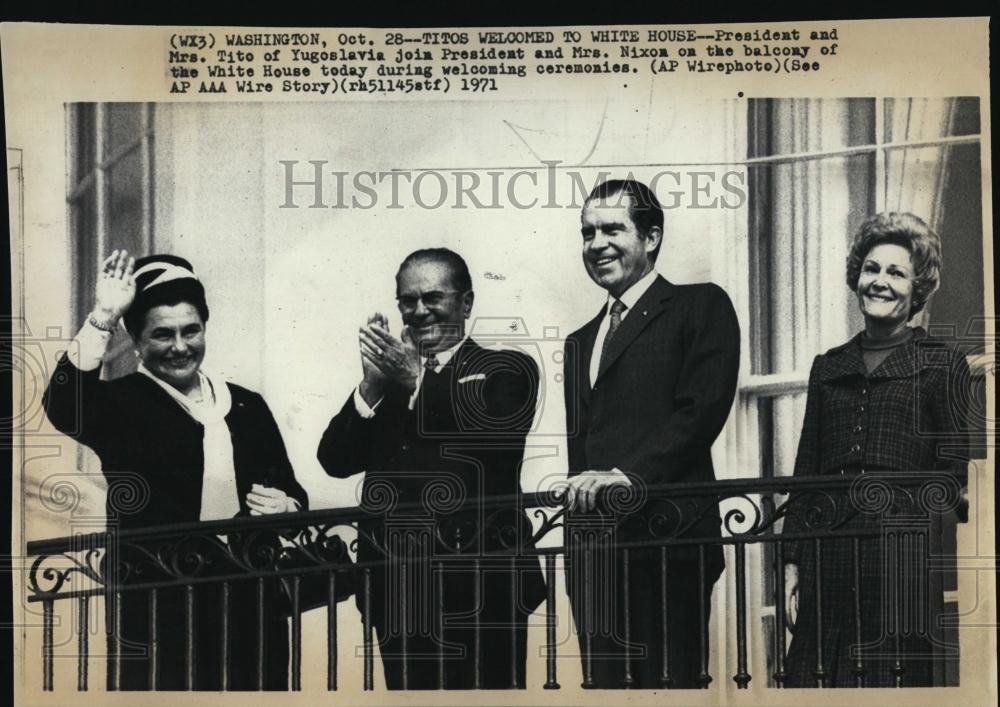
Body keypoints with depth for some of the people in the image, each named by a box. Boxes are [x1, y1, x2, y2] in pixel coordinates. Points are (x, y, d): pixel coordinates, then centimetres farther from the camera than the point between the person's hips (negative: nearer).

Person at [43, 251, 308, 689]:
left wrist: (285, 506, -6)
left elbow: (291, 490, 18)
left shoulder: (246, 406, 12)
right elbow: (63, 407, -21)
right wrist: (104, 317, -23)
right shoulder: (122, 403, 1)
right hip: (156, 616, -3)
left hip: (250, 608, 4)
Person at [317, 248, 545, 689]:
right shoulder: (386, 379, 15)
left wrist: (416, 382, -18)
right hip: (398, 595, 4)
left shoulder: (506, 370, 6)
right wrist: (372, 384, -9)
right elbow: (335, 462, 4)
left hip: (478, 591, -4)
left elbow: (497, 438, -13)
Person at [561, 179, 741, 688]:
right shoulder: (580, 341, 24)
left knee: (670, 683, -7)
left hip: (666, 544, -6)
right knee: (604, 684, 6)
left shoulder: (701, 307, 3)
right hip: (592, 554, 6)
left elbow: (704, 408, -10)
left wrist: (628, 473, -19)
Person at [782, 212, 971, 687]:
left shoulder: (943, 364, 5)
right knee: (817, 676, 2)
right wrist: (792, 563, 9)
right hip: (828, 555, 4)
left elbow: (954, 470, 0)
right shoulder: (828, 367, 16)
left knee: (897, 677, -1)